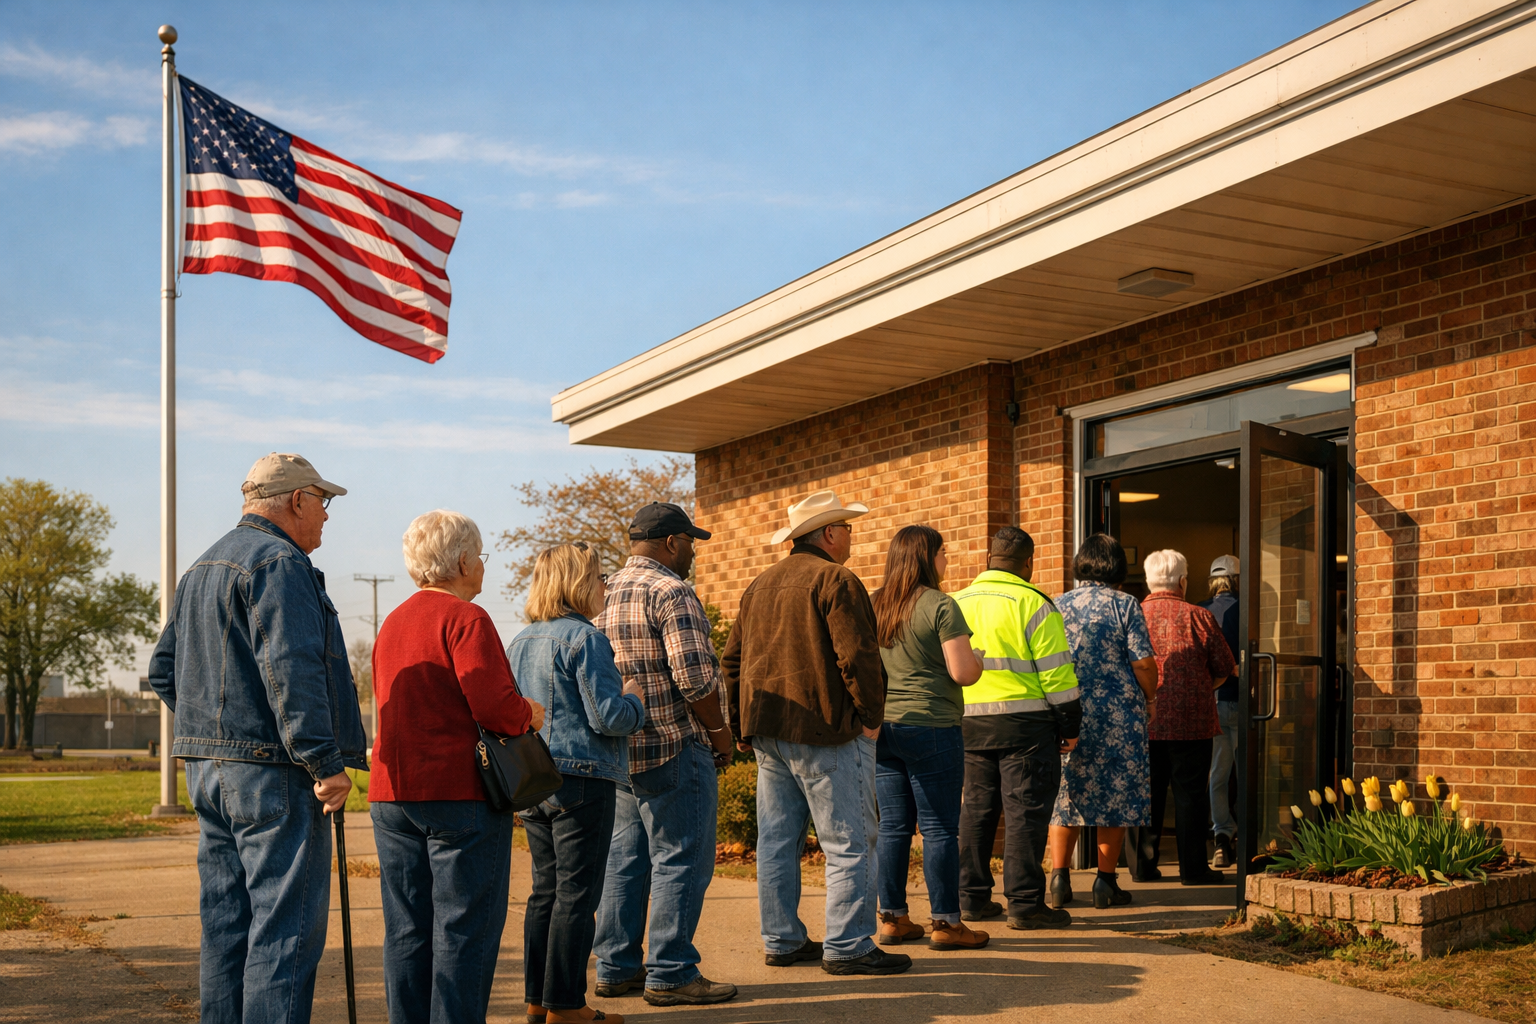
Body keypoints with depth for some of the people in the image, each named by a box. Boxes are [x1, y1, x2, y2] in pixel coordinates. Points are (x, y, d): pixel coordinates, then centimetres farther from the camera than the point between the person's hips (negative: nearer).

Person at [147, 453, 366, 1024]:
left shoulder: (202, 569, 20)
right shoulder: (280, 563, -12)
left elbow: (164, 670, 24)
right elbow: (291, 672, -22)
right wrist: (326, 763, -21)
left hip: (207, 771, 10)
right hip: (273, 770, -10)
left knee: (227, 925, 13)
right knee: (286, 927, -7)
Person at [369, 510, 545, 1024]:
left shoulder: (392, 623, 15)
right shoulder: (465, 619, -11)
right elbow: (494, 705, -22)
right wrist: (529, 715, -1)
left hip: (393, 794, 8)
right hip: (461, 791, -8)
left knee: (407, 930, 11)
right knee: (466, 930, -1)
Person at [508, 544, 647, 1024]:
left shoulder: (519, 642, 12)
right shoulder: (584, 638, -13)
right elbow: (608, 717, -18)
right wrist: (634, 699, 1)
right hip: (581, 780, -8)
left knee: (545, 890, 15)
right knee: (577, 894, -1)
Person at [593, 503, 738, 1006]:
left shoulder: (603, 593, 13)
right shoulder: (671, 593, -15)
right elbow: (694, 677, -21)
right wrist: (719, 730, -7)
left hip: (619, 747, 9)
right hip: (673, 747, -9)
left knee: (624, 860, 14)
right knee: (680, 861, -1)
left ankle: (616, 968, 20)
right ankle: (670, 975, 3)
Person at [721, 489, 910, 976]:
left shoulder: (759, 585, 16)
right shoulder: (835, 581, -10)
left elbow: (732, 662, 18)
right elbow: (857, 656, -18)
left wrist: (745, 726, 19)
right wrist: (872, 717, -8)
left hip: (768, 733, 8)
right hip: (825, 729, -8)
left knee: (778, 839, 12)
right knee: (849, 842, -2)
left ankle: (781, 940, 18)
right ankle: (848, 947, -1)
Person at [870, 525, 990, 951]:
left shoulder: (873, 605, 8)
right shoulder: (940, 605, -10)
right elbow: (964, 672, -13)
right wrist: (978, 658, 7)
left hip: (881, 727, 6)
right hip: (930, 727, -6)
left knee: (892, 826, 10)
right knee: (939, 827, 1)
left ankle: (892, 918, 16)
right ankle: (946, 922, 5)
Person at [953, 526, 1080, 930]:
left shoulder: (957, 603, 11)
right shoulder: (1032, 603, -8)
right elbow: (1056, 671, -10)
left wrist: (952, 723, 23)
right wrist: (1069, 724, -2)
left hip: (969, 725, 6)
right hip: (1024, 723, -6)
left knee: (975, 808, 13)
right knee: (1025, 811, -2)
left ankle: (972, 898, 17)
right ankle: (1025, 904, -2)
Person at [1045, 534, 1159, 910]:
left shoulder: (1057, 606, 5)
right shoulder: (1124, 605, -4)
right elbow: (1143, 663, -9)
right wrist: (1149, 699, 8)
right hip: (1118, 716, -2)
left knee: (1064, 794, 9)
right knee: (1115, 794, 6)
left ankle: (1059, 878, 5)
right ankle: (1106, 882, 8)